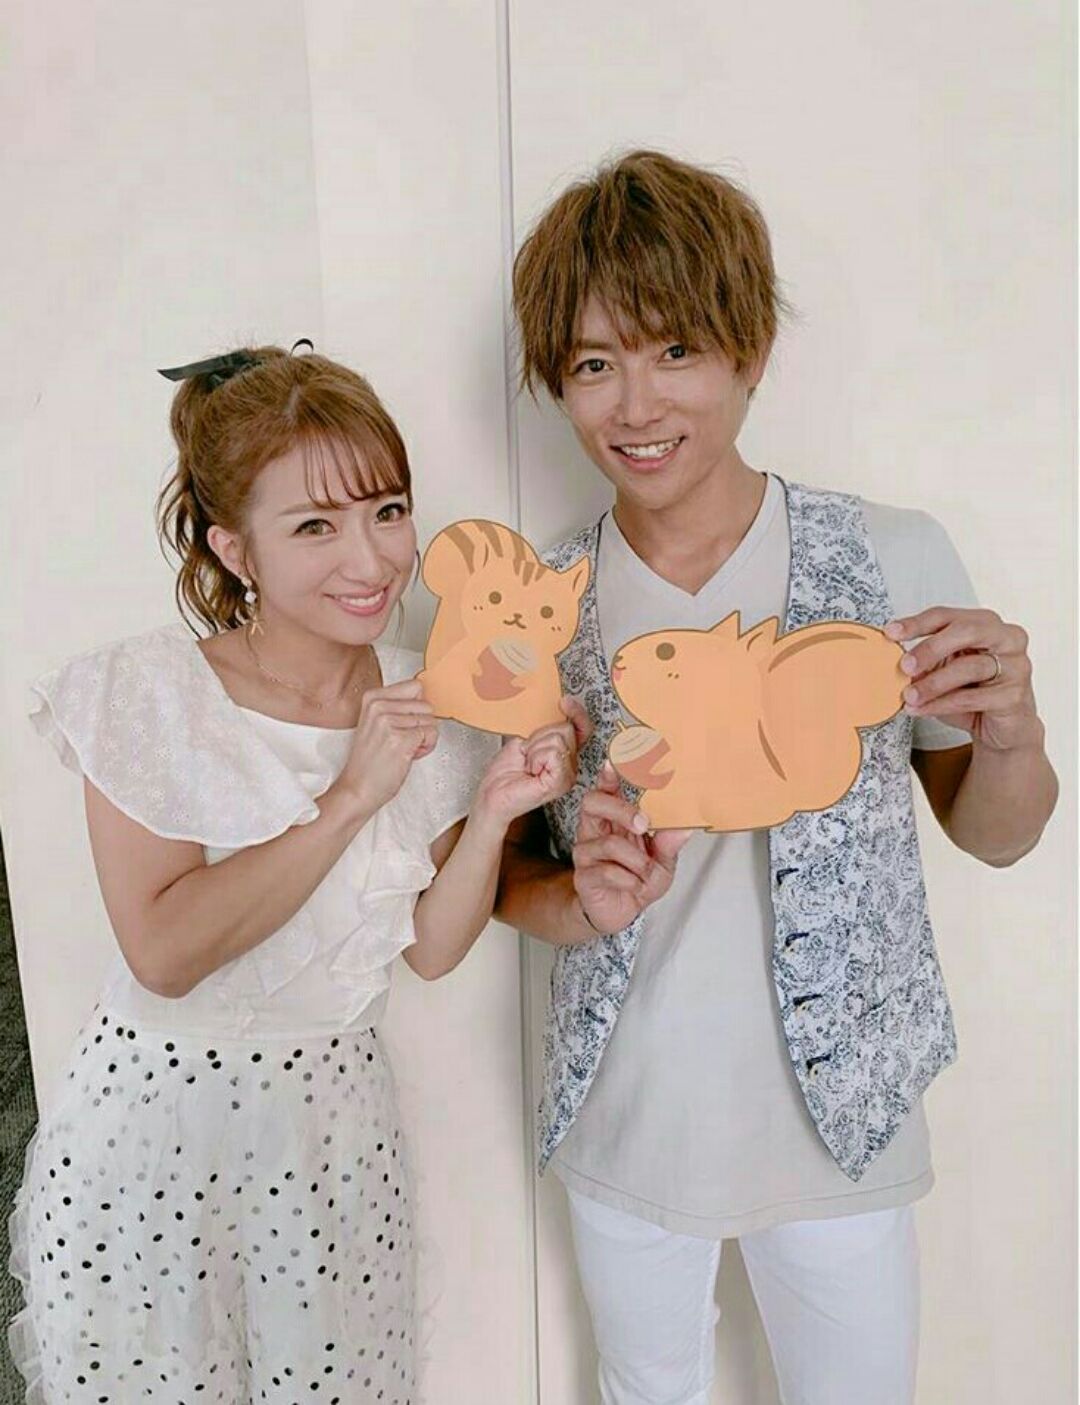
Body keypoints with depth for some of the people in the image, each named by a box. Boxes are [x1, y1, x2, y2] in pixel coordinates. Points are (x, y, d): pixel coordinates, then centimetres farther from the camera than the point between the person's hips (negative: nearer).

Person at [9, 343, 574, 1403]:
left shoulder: (422, 708, -5)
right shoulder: (145, 695, -16)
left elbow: (432, 949, -4)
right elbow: (165, 950, -22)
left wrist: (493, 811, -20)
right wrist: (347, 799, -27)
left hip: (335, 1126, 3)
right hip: (153, 1121, -2)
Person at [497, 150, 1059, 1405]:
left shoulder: (896, 560, -13)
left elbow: (993, 839, -2)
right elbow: (505, 870, 0)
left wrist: (1008, 735, -24)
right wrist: (583, 901, -22)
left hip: (839, 1121, -1)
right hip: (623, 1125, 2)